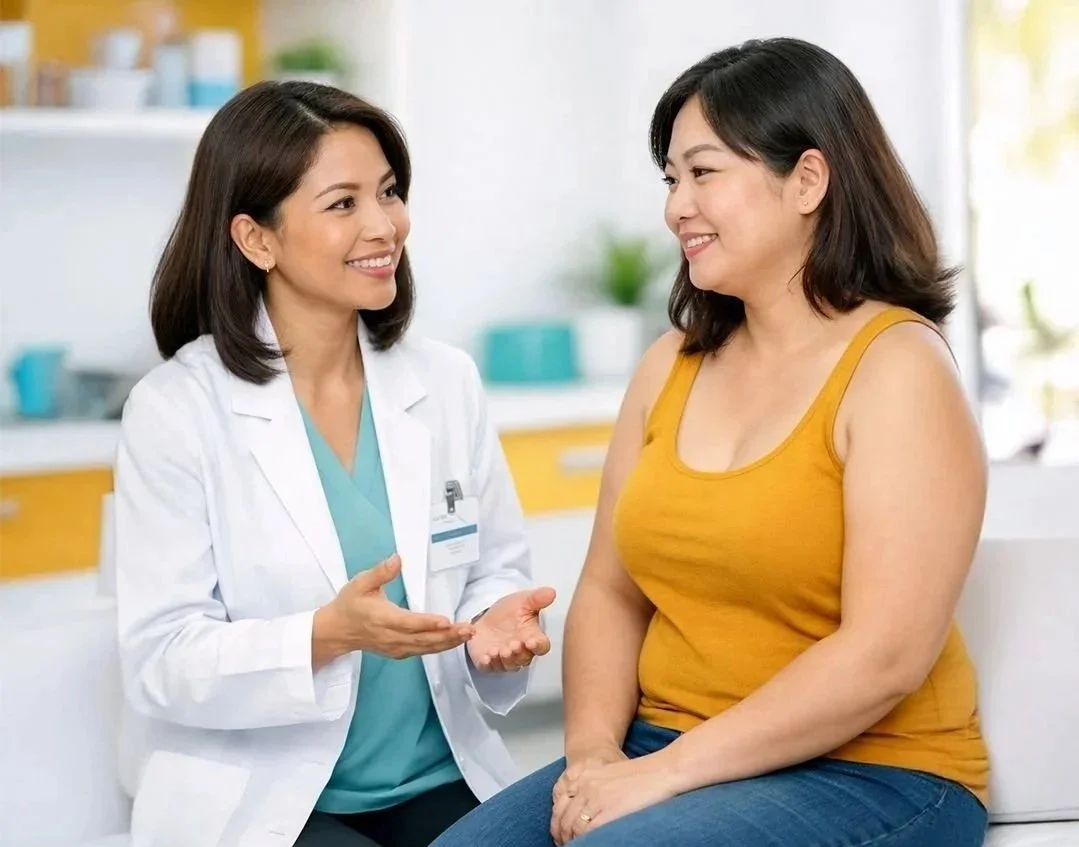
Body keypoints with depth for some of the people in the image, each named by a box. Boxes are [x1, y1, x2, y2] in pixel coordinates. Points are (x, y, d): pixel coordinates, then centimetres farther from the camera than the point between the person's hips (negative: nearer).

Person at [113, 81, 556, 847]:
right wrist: (331, 634, -26)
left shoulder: (447, 381, 4)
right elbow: (160, 662, -11)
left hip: (439, 785, 3)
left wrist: (494, 624, -13)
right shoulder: (177, 410, -8)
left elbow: (497, 571, 10)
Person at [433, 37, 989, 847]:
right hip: (663, 760, 6)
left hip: (863, 775, -5)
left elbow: (885, 656, -18)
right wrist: (593, 753, -8)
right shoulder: (671, 365, 9)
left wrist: (663, 774, -18)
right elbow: (610, 592, 10)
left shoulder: (897, 369, -10)